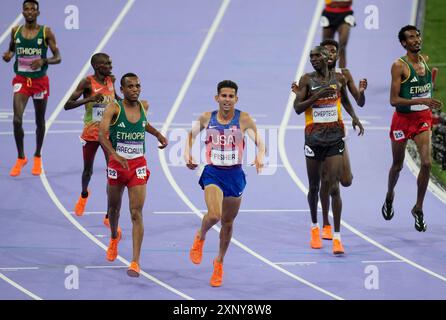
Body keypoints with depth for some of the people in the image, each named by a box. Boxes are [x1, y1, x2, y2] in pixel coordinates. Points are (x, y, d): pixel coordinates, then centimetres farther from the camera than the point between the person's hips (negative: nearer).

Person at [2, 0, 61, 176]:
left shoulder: (46, 32, -7)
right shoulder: (16, 31, 1)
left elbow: (58, 58, -6)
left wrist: (43, 61, -25)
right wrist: (8, 54, -5)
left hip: (39, 80, -1)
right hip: (21, 79, 1)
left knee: (40, 121, 12)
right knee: (17, 119, -14)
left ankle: (37, 157, 30)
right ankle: (21, 158, 1)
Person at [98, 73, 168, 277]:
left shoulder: (143, 106, 2)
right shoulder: (113, 109, -13)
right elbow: (102, 134, -27)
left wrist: (158, 134, 15)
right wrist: (115, 155, -40)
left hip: (138, 165, 1)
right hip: (117, 164, -1)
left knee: (136, 213, -10)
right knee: (114, 207, 19)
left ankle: (135, 262, -15)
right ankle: (114, 237, 53)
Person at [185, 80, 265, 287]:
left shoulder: (243, 119, -6)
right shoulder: (206, 118, -1)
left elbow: (259, 142, -6)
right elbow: (192, 134, 17)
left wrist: (260, 157, -27)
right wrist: (187, 155, 3)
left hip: (235, 175, 1)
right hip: (213, 173, -1)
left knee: (227, 223, 13)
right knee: (214, 215, -24)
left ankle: (219, 262, 35)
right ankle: (200, 238, 10)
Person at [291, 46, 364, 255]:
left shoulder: (339, 79, 4)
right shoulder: (307, 80, -2)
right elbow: (297, 108, -10)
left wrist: (354, 116, 9)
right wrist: (317, 95, -21)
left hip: (335, 138, 0)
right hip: (313, 138, 0)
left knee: (334, 188, -8)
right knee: (314, 187, 11)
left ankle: (337, 237, -7)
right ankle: (315, 227, 34)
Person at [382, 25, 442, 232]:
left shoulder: (425, 60, 4)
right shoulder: (399, 66, -16)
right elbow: (394, 100, -21)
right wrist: (422, 101, -28)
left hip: (423, 118, 4)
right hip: (403, 119, -4)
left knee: (426, 163, -12)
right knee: (397, 165, 13)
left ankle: (418, 208, 1)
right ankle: (390, 196, 43)